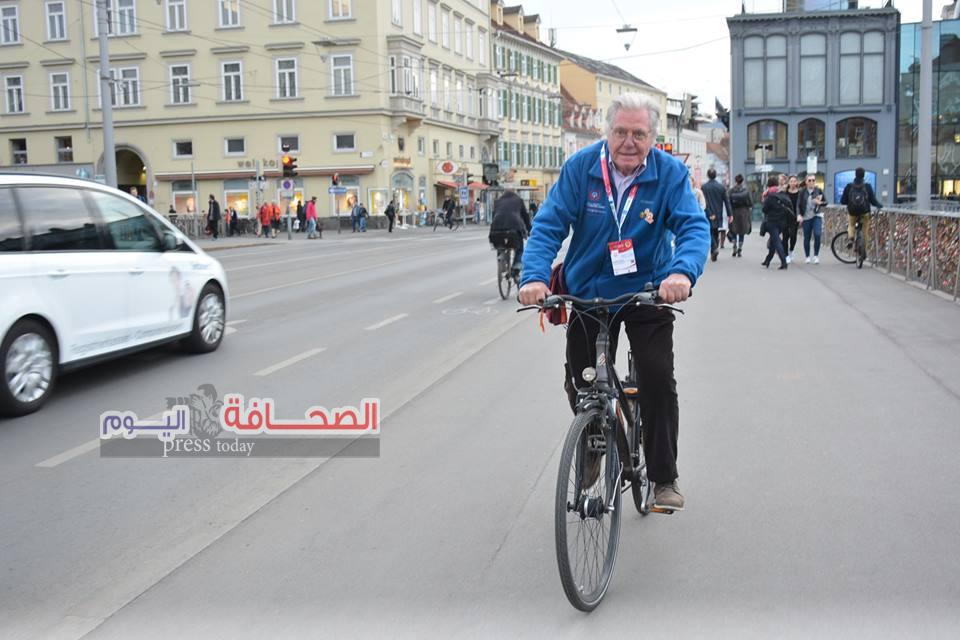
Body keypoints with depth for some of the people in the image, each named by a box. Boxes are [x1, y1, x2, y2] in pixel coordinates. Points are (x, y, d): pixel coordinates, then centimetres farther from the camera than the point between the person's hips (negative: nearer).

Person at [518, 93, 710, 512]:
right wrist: (535, 276, -36)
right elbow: (548, 226, -18)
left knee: (659, 380, -11)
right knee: (581, 385, 9)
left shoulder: (670, 173, -14)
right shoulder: (580, 167, -14)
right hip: (588, 293, 1)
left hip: (648, 292, -1)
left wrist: (683, 271, -46)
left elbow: (694, 226, -24)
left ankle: (664, 477, 8)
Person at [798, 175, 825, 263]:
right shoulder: (802, 192, 1)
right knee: (806, 238, 6)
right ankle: (807, 256, 21)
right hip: (806, 217, 1)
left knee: (817, 235, -17)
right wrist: (799, 215, -15)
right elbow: (798, 204, -1)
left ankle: (816, 255, -3)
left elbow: (825, 202, 6)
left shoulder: (818, 190, 1)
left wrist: (820, 202, -16)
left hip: (817, 216, -1)